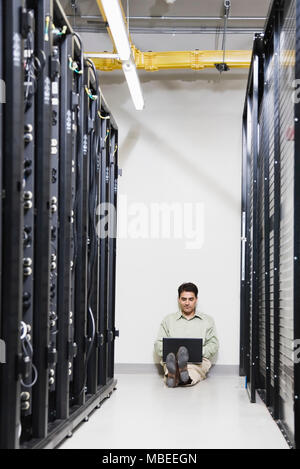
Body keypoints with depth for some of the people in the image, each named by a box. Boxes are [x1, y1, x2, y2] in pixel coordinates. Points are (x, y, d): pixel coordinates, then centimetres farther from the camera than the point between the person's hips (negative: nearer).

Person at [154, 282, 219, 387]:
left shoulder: (207, 320, 19)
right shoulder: (168, 319, 21)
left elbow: (213, 345, 10)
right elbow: (158, 344, 14)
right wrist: (169, 351, -10)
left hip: (199, 360, -1)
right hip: (172, 356, 1)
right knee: (171, 358, -36)